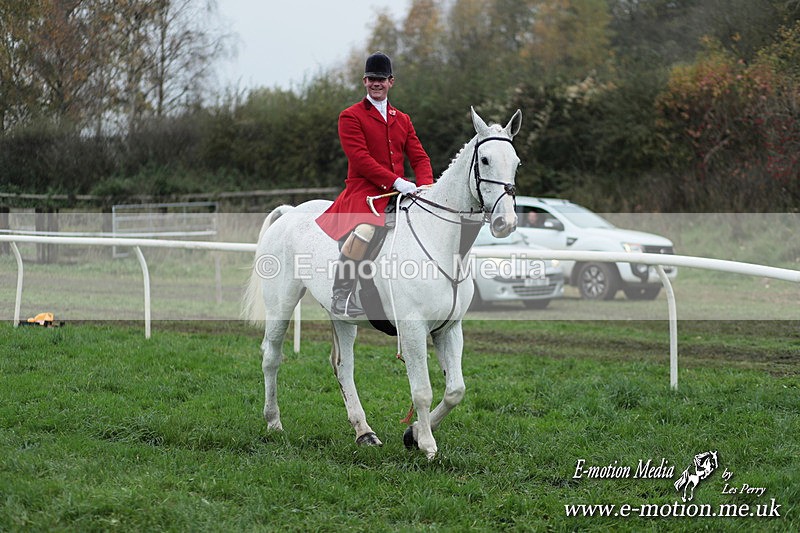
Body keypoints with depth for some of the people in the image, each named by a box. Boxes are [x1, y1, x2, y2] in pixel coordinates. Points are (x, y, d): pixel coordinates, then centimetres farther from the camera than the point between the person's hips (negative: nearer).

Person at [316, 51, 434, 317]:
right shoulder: (351, 116, 2)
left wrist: (426, 186, -7)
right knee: (363, 232, -36)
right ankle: (341, 296, -23)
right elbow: (360, 157, -11)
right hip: (363, 190, -7)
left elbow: (419, 157, 15)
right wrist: (396, 181, -21)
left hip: (398, 194, 7)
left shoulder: (403, 120, 22)